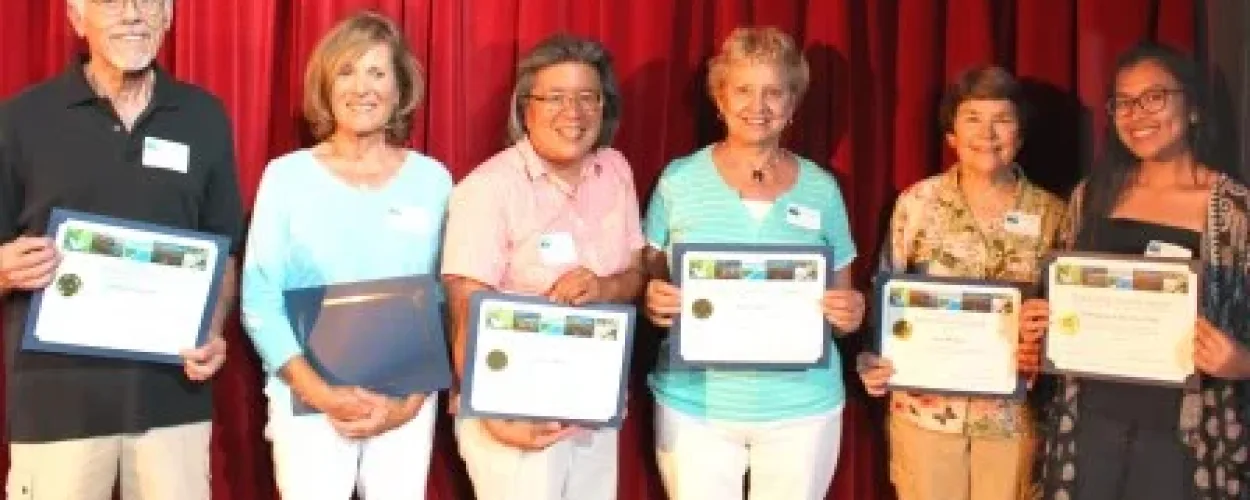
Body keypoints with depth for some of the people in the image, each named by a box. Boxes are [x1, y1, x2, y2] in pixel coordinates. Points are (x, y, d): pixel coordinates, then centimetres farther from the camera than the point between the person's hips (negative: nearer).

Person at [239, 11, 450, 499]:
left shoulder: (433, 180, 2)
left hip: (407, 403, 1)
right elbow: (259, 299, -4)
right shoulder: (287, 175, -1)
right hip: (308, 399, -1)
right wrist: (320, 392, -13)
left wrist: (411, 399, -8)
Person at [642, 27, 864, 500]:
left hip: (803, 404, 1)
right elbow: (647, 283, 5)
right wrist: (654, 302, -16)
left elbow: (844, 297, 9)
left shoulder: (821, 188, 2)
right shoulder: (679, 180, -1)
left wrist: (851, 314, -12)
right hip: (695, 403, -1)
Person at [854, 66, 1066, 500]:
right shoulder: (917, 203, -3)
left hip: (1013, 412, 1)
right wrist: (873, 362, -14)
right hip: (925, 409, -1)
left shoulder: (1051, 213, 0)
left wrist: (1045, 353, -12)